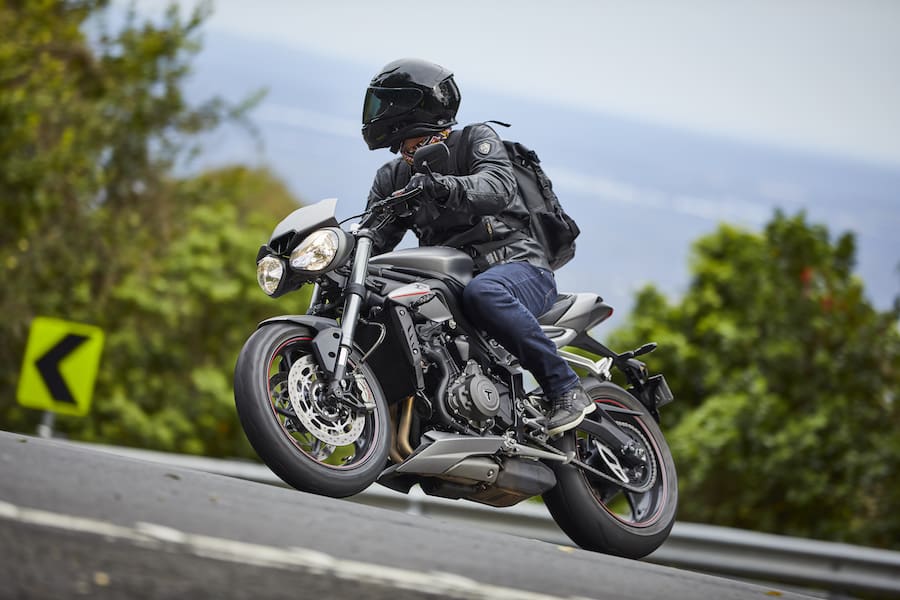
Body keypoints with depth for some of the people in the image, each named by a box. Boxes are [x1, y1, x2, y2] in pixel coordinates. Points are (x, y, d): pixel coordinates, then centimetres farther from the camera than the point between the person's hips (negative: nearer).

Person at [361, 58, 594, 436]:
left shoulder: (476, 140, 1)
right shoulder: (393, 178, 18)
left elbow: (498, 188, -21)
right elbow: (373, 240, 6)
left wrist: (443, 188, -40)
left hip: (520, 266, -6)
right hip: (449, 284, 7)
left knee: (481, 292, -40)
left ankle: (566, 388, -33)